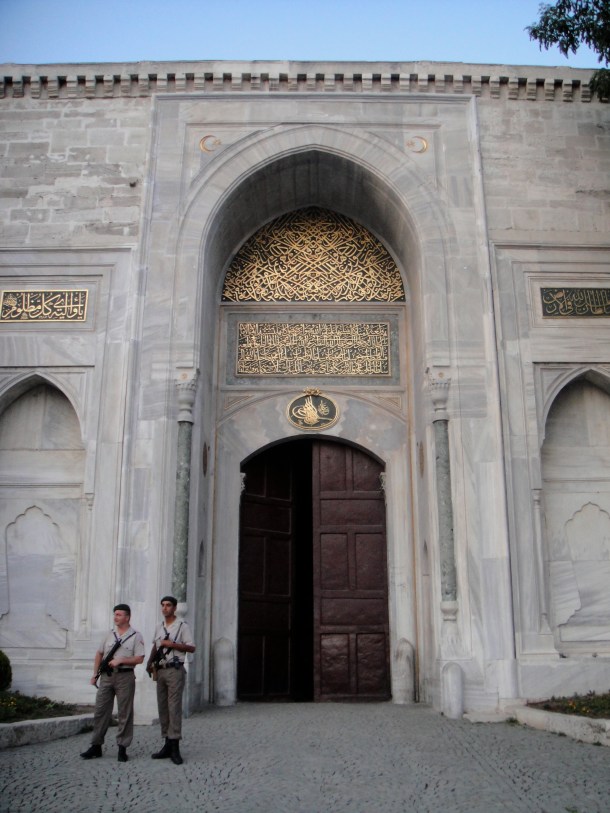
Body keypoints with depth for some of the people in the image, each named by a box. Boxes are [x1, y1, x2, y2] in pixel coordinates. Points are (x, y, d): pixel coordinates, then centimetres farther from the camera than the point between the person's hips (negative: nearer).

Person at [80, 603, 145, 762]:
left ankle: (122, 748, 7)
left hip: (125, 677, -4)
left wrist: (120, 660, -16)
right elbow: (99, 654, 16)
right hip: (106, 676, 4)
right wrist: (95, 674, 9)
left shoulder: (136, 636, -2)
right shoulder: (110, 634, 12)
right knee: (101, 711, 5)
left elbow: (139, 659, -8)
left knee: (125, 713, 0)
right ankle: (96, 746, 14)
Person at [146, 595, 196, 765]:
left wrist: (171, 644, -13)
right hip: (160, 670, 6)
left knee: (174, 707, -10)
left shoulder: (182, 626, -3)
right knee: (162, 707, 6)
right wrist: (150, 663, 6)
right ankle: (167, 745, 12)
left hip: (175, 670, -6)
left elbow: (191, 648, -6)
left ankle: (175, 747, -9)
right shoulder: (159, 627, 15)